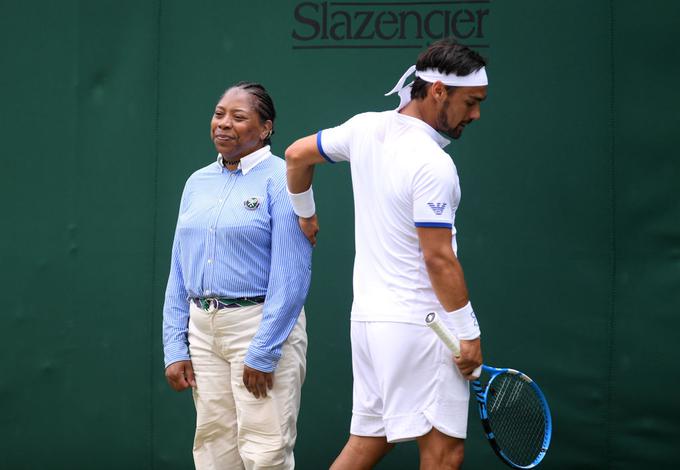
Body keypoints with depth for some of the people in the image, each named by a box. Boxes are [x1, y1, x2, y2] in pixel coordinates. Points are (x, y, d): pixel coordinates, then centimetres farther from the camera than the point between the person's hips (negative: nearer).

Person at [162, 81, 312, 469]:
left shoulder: (280, 180, -8)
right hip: (203, 329, 6)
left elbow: (291, 275, -14)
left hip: (262, 325, -6)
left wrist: (263, 353, -17)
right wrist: (175, 347, 6)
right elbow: (179, 273, 14)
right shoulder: (198, 182, 12)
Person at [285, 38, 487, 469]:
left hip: (368, 316, 8)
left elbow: (297, 154, 18)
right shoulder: (434, 165, -18)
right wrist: (469, 333, -12)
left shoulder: (365, 128, 5)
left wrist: (304, 211, 34)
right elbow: (438, 259, -19)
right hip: (417, 324, -8)